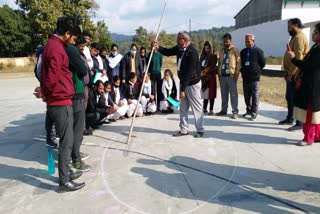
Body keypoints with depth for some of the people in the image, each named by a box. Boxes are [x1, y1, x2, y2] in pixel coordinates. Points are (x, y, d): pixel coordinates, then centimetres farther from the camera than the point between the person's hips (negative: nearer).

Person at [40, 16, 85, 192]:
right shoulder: (56, 48, -17)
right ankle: (64, 182, 9)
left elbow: (49, 75, 17)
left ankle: (65, 173, 30)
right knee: (66, 143, -2)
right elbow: (52, 79, -20)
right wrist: (46, 93, -3)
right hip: (61, 103, -10)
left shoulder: (53, 45, 15)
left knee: (65, 141, 17)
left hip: (58, 102, 10)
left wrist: (46, 92, 11)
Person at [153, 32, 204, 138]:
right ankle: (183, 130, 22)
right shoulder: (179, 48, 1)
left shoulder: (192, 52, -24)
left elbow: (189, 72, -27)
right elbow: (168, 52, 12)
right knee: (183, 107, 12)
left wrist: (183, 89, -27)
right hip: (183, 82, 8)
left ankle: (200, 130, 15)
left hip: (193, 83, -8)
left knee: (197, 107, 2)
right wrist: (158, 47, -10)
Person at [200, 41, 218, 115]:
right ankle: (205, 108, 15)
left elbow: (212, 67, -9)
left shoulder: (213, 56, -2)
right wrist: (200, 72, -2)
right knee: (205, 93, 7)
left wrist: (204, 72, -15)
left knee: (210, 94, -4)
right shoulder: (203, 56, 17)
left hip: (210, 76, -5)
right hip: (203, 77, 5)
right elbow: (200, 65, 15)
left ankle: (211, 110, 1)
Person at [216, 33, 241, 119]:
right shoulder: (222, 51, 16)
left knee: (233, 94, -2)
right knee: (224, 94, 11)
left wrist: (236, 74, -13)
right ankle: (223, 110, 20)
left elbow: (238, 62, -6)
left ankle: (235, 112, 4)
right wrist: (219, 73, 10)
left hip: (231, 76, -5)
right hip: (222, 75, 6)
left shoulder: (235, 50, -2)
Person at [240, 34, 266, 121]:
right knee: (246, 96, 12)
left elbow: (263, 63, 1)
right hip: (245, 77, 5)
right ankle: (248, 110, 25)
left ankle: (254, 113, 3)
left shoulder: (258, 51, -4)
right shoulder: (243, 51, 11)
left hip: (254, 77, -5)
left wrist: (256, 70, 6)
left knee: (255, 96, -2)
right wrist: (243, 71, 11)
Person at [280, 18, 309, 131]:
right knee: (289, 97, 17)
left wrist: (291, 74, -20)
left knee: (296, 98, -4)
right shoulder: (295, 37, 18)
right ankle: (290, 118, 28)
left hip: (295, 75, -10)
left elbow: (298, 58, -22)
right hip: (291, 73, 10)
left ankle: (299, 123, 4)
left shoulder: (299, 37, -15)